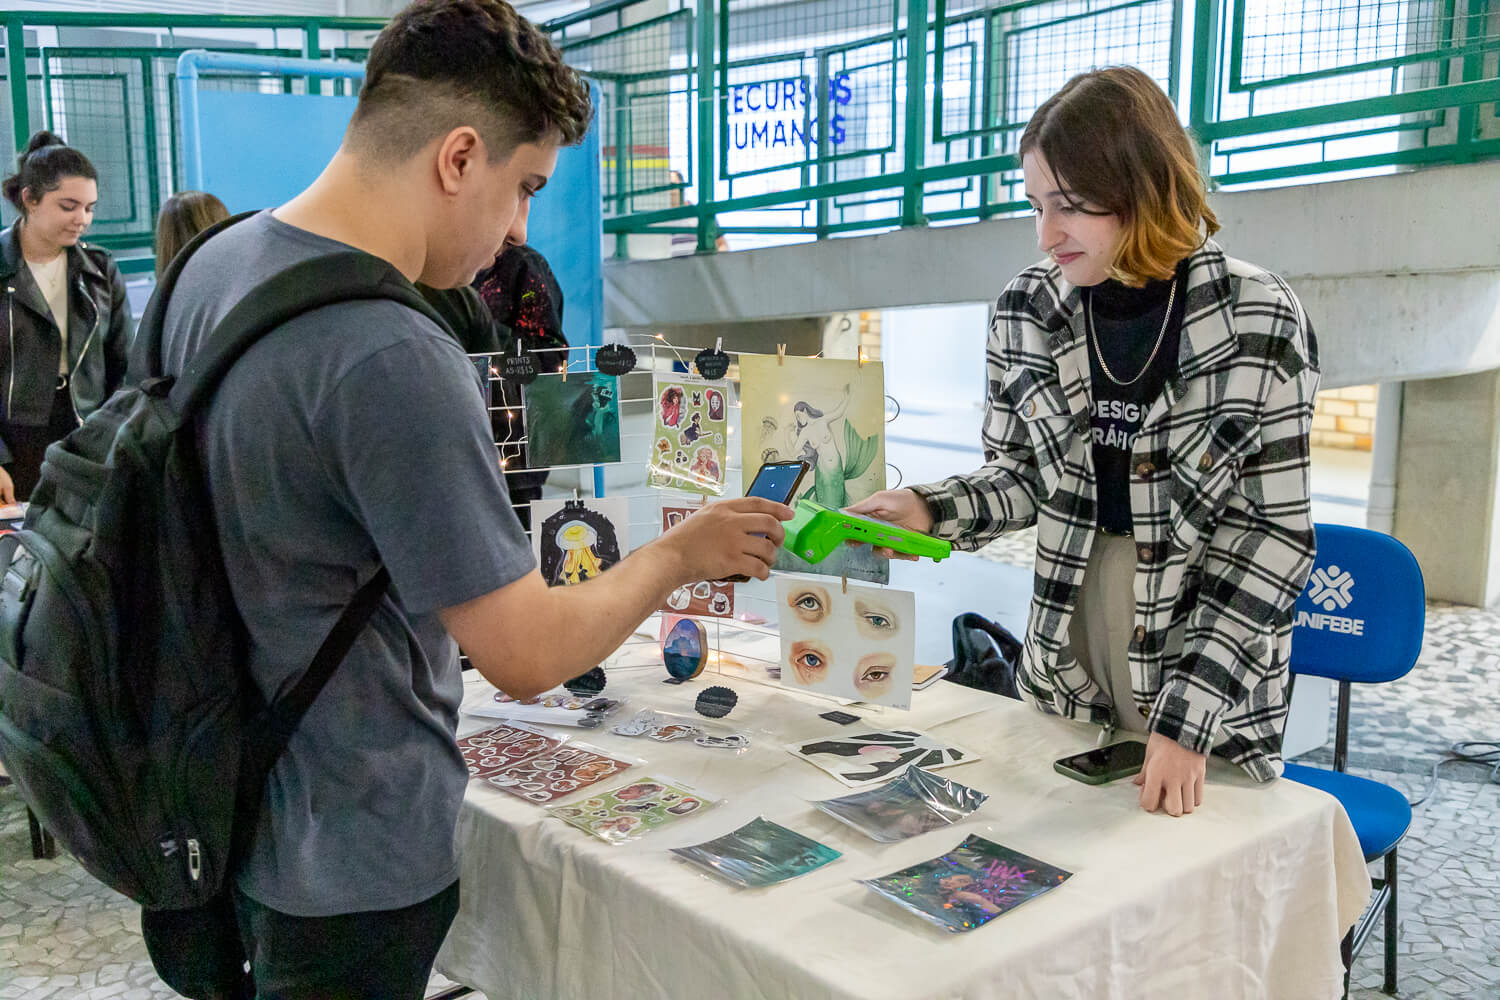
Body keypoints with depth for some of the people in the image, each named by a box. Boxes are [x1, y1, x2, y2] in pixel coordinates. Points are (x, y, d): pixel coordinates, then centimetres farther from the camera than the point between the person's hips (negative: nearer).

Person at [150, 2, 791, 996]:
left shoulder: (211, 263, -2)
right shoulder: (397, 362, -31)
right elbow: (529, 655, -26)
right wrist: (681, 553, -10)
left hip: (238, 794, 8)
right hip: (352, 860, -8)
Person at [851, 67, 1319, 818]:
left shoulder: (1259, 319, -15)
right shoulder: (1027, 309, -5)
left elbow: (1274, 535, -14)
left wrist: (1188, 712, -20)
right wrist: (934, 511, -14)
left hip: (1213, 667, -3)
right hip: (1063, 656, 3)